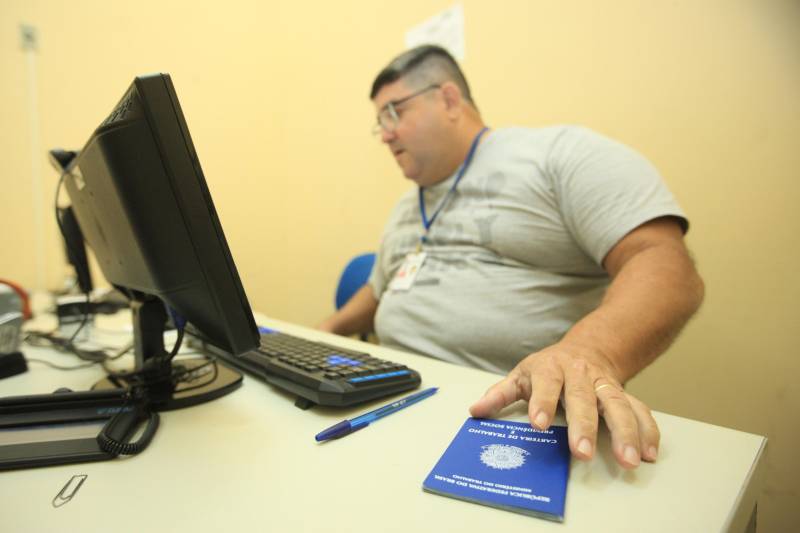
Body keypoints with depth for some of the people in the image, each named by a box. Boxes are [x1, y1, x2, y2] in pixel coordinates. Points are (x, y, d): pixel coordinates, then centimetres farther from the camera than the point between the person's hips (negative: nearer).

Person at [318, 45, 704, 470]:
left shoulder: (560, 153, -4)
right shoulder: (405, 209, 20)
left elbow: (666, 266, -15)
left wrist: (590, 354, -33)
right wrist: (324, 335, 17)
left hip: (518, 417, -7)